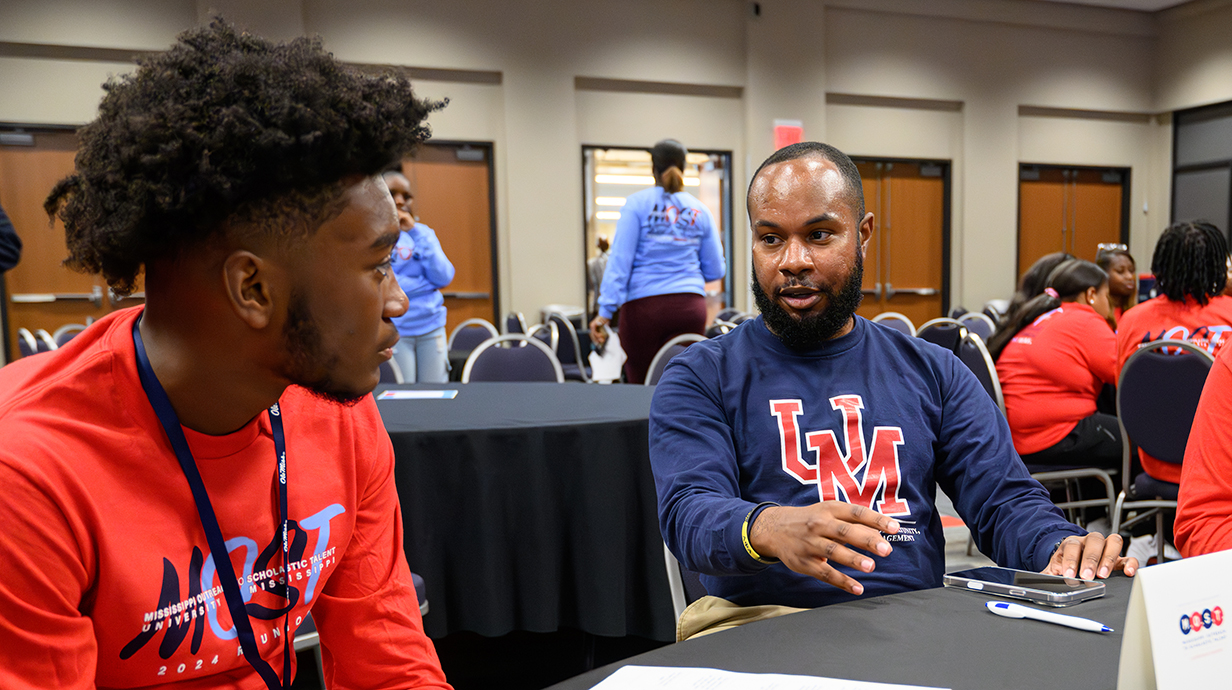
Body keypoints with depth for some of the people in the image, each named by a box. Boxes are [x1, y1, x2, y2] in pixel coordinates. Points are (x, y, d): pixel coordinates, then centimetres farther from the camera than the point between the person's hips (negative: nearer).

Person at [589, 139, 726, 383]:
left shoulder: (637, 203, 0)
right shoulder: (700, 211, 9)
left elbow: (620, 260, -7)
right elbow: (716, 271, 12)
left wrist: (605, 311, -9)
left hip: (644, 306, -2)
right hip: (690, 306, 3)